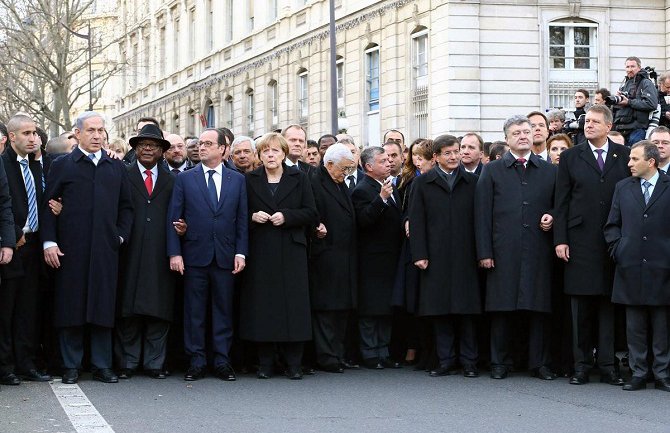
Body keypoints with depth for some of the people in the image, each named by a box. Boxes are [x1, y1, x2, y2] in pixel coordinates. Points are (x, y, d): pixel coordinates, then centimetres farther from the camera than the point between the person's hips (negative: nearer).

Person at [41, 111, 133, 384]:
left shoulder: (116, 168, 14)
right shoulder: (62, 166, 6)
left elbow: (126, 206, 17)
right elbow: (47, 206, 2)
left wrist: (121, 235, 4)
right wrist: (49, 242, -7)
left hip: (106, 249, 2)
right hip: (70, 249, -2)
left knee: (103, 308, 4)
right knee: (70, 308, 1)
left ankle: (102, 365, 11)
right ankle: (71, 366, 9)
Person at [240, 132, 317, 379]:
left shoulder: (298, 179, 9)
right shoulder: (250, 181, 10)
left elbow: (311, 213, 4)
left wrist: (286, 216, -10)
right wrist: (252, 217, -9)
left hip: (291, 250, 0)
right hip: (261, 252, 0)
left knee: (293, 303, -4)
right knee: (262, 305, -2)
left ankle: (293, 363, 1)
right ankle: (265, 363, 4)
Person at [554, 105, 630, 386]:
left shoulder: (624, 156, 7)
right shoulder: (571, 157, 7)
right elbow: (561, 202, 4)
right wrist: (560, 239, -3)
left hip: (615, 243, 0)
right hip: (580, 241, 0)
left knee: (609, 304, 2)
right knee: (581, 307, 3)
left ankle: (608, 366, 6)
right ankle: (582, 366, 8)